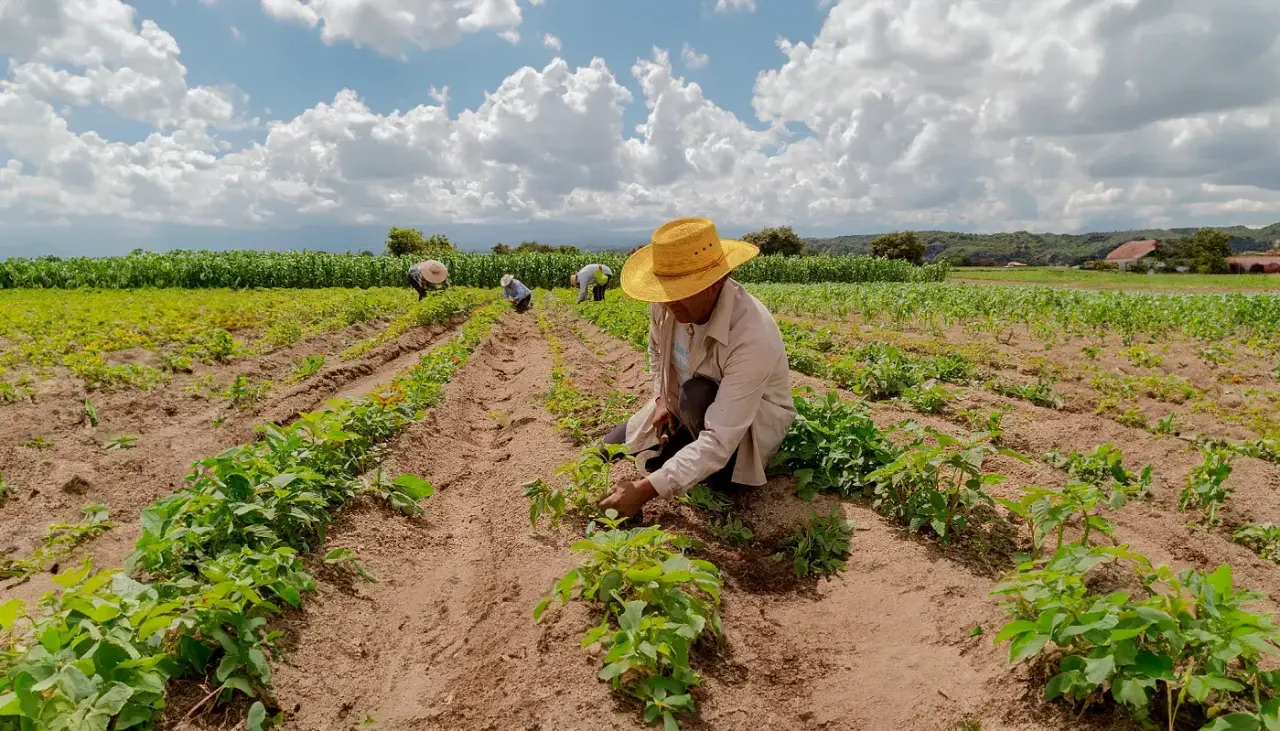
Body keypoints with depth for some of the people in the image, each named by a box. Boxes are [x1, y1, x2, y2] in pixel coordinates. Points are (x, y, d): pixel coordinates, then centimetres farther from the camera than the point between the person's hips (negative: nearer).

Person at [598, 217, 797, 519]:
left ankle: (719, 470, -6)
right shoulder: (667, 302, -20)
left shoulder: (752, 336, -40)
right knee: (612, 448, -1)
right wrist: (661, 399, -6)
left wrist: (647, 489, -44)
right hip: (684, 406, 6)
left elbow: (720, 439, -42)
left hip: (754, 421, -5)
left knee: (697, 395, -37)